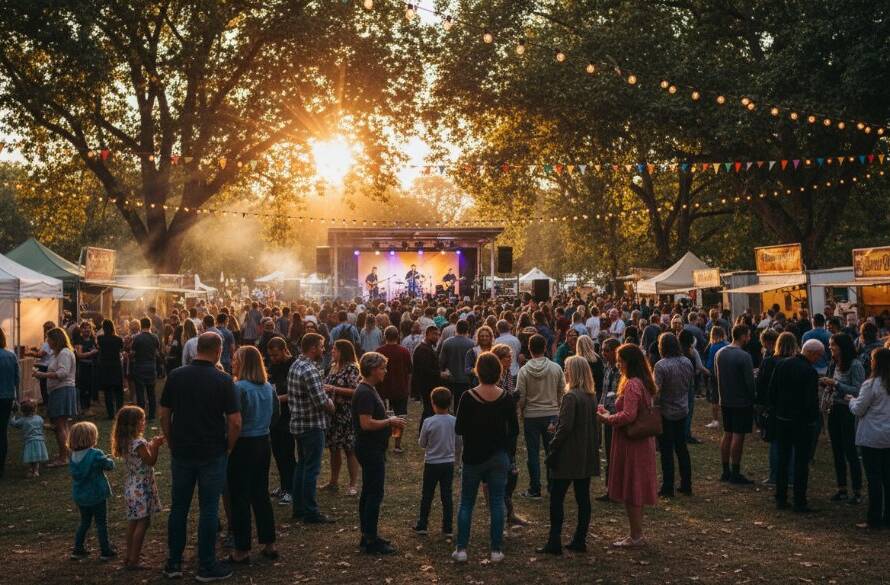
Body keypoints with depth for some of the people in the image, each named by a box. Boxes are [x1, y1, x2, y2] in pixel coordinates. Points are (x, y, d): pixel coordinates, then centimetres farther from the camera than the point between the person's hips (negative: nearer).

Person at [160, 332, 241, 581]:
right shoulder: (223, 380, -11)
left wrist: (172, 444, 13)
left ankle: (174, 563, 21)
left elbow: (164, 415, 3)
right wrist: (228, 447, 2)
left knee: (178, 507, 14)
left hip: (181, 452, 3)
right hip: (212, 454, -3)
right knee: (208, 509, 5)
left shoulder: (176, 376, -2)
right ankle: (206, 566, 12)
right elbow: (235, 421, -14)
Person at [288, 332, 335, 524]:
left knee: (301, 465, 17)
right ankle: (311, 512, 3)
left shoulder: (296, 365, 9)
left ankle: (299, 508, 25)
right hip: (312, 425, -10)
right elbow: (322, 402, -26)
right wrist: (331, 404, -3)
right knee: (312, 469, -3)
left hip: (298, 424, 10)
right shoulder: (310, 370, -21)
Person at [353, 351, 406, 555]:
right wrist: (390, 422, -15)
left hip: (372, 449, 11)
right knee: (375, 494, -6)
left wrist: (390, 422, 8)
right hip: (371, 450, -11)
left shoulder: (369, 390, 13)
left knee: (369, 493, 15)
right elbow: (366, 424, -27)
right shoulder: (365, 393, -20)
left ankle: (368, 536, 24)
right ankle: (371, 541, -2)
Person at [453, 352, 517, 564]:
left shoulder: (468, 397, -14)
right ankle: (496, 550, 11)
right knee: (497, 503, 9)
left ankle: (461, 549, 10)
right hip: (499, 457, 2)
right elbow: (514, 430, 0)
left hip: (473, 457, -1)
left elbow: (458, 429, -9)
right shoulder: (506, 398, -7)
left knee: (466, 503, 10)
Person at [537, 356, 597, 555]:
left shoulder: (571, 397, -17)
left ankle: (554, 543, 0)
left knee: (556, 499, -1)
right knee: (583, 498, 11)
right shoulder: (592, 396, 8)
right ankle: (580, 540, 17)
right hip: (587, 456, 8)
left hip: (569, 457, -8)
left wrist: (552, 451, -14)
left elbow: (565, 427, -20)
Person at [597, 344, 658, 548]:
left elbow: (628, 415, -25)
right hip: (643, 441, 10)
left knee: (630, 488, 0)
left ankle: (636, 536, 8)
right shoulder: (643, 383, 11)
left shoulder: (632, 384, -20)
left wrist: (607, 418, -11)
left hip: (631, 443, -10)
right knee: (636, 488, 16)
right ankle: (637, 534, 25)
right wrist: (610, 415, 11)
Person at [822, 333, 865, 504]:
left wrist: (835, 383, -21)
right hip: (834, 410, 7)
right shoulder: (833, 364, 7)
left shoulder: (855, 365, -14)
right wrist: (826, 384, -3)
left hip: (849, 412, -7)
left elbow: (858, 391, -18)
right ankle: (842, 490, 21)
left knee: (850, 452, -2)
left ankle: (858, 492, 8)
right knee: (837, 452, 12)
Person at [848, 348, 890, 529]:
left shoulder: (871, 384, -15)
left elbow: (858, 410, -10)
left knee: (874, 479, 0)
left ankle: (874, 519, 5)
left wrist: (852, 400, 10)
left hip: (872, 438, -6)